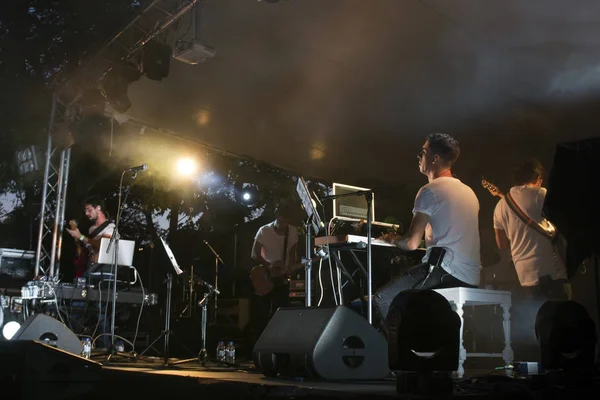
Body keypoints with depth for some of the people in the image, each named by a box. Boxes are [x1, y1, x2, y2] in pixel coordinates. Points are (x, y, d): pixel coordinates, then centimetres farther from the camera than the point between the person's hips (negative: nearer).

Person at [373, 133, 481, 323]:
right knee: (400, 290, 24)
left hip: (446, 271, -9)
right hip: (470, 276, 9)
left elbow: (411, 243, -10)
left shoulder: (430, 191, -7)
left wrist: (391, 239, 10)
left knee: (382, 299, -2)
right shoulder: (469, 192, 19)